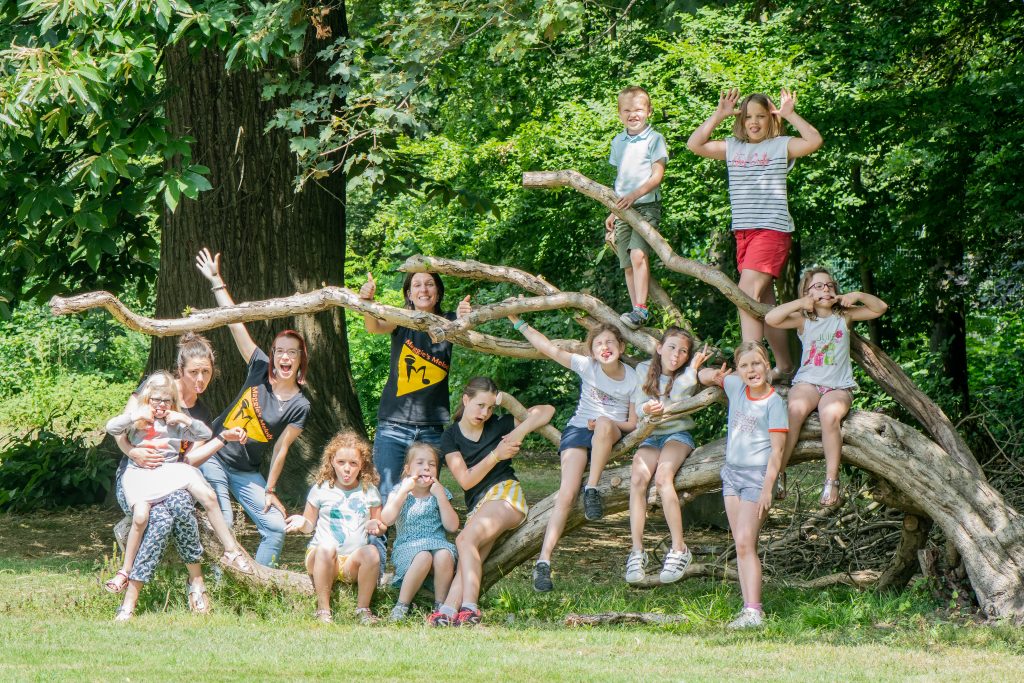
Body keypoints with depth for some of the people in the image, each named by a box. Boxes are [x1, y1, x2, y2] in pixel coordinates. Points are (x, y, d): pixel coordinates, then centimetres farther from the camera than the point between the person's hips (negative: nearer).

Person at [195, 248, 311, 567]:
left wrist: (269, 491, -7)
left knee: (275, 527, -8)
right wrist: (216, 281, -10)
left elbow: (280, 449, -6)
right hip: (215, 456, -1)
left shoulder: (299, 406, -7)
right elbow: (235, 324, -8)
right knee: (222, 525, -11)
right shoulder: (260, 369, -7)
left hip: (247, 472, 1)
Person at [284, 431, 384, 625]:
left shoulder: (369, 491, 8)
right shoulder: (321, 490, 5)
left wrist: (376, 526, -8)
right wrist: (302, 523, -13)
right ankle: (323, 609, -28)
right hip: (321, 559, -1)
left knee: (371, 552, -32)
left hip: (353, 563, 1)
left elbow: (380, 526, 15)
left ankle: (363, 609, -17)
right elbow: (310, 526, 10)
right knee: (326, 548, -37)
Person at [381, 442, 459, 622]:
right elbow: (386, 520, -8)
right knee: (423, 557, -36)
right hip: (407, 545, -2)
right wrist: (404, 490, -8)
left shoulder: (440, 493, 12)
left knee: (444, 555, -34)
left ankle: (440, 606, -19)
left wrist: (440, 496, -6)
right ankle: (401, 606, -25)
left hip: (437, 542, 2)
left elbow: (452, 526, 0)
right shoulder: (399, 491, 10)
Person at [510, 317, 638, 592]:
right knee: (567, 494, -21)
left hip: (613, 436, 0)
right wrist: (518, 323, -12)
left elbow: (633, 424, 2)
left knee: (605, 425, -39)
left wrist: (607, 424, -16)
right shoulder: (587, 366, -3)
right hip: (579, 431, 0)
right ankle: (544, 561, -26)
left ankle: (592, 489, -27)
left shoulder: (633, 378, -2)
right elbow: (550, 349, -7)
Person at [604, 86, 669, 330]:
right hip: (624, 209, 6)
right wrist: (613, 211, 19)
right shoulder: (618, 142, 14)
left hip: (646, 206, -6)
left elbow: (657, 176, -9)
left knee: (638, 254, -23)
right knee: (627, 264, 3)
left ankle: (640, 309, -24)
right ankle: (637, 313, 8)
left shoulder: (654, 139, -3)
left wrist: (634, 195, -21)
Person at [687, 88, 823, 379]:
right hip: (743, 232, 7)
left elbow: (814, 141, -16)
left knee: (747, 293, -20)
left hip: (773, 229, -7)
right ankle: (784, 366, 20)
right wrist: (719, 115, 8)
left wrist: (789, 115, -12)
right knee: (764, 301, 11)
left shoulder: (781, 146, -1)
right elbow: (695, 145, 12)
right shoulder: (733, 147, 14)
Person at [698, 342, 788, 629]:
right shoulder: (736, 387, 5)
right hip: (732, 471, 7)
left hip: (757, 475, -7)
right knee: (741, 544, 5)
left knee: (745, 542, -16)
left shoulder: (774, 402, -12)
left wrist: (767, 489, -18)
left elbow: (776, 451, -13)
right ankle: (749, 607, 6)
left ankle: (753, 611, -20)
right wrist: (714, 376, -7)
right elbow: (703, 376, 18)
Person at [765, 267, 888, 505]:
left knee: (830, 414, -33)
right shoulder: (803, 320, 6)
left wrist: (857, 296, -6)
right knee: (796, 408, -33)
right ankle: (778, 474, -31)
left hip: (838, 386, 0)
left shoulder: (844, 316, 10)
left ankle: (832, 481, -29)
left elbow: (881, 308, 8)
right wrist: (800, 303, -9)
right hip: (807, 382, 0)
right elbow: (771, 319, -8)